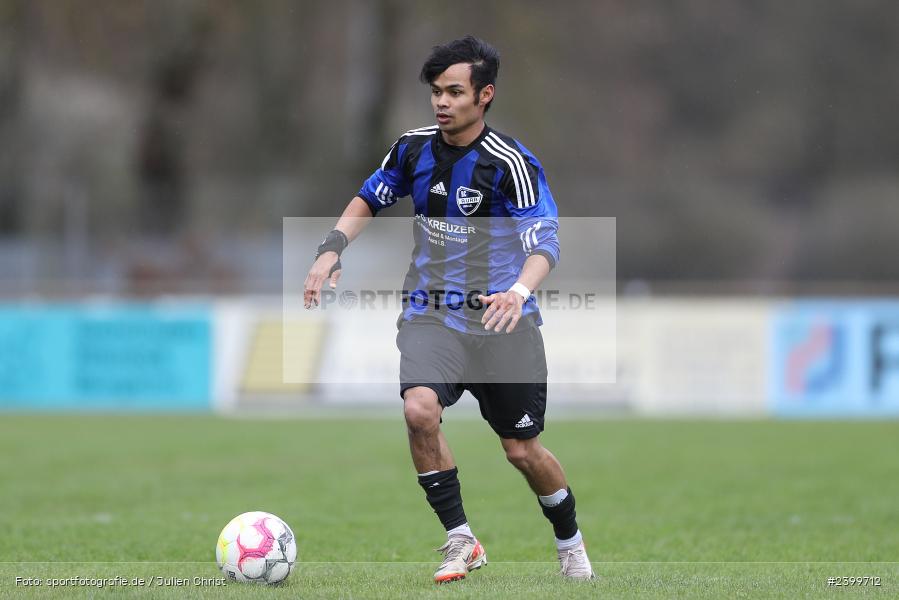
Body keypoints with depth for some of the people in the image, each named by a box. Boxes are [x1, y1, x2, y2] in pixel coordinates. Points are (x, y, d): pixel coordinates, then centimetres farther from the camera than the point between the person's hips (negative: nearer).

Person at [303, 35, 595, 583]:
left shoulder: (511, 162, -14)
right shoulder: (414, 148, 1)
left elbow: (544, 242, -22)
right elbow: (369, 200, 18)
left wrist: (519, 291, -42)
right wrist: (332, 248, 0)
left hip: (502, 319, -3)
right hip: (431, 315, 3)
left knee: (522, 450, 4)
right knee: (420, 409, -26)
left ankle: (571, 544, 33)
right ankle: (461, 541, -11)